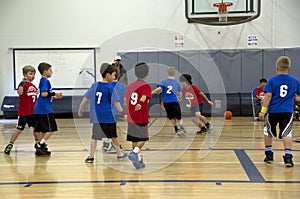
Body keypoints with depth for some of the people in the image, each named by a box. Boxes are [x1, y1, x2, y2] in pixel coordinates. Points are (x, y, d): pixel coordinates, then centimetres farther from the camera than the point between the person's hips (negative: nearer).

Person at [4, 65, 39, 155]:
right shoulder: (23, 84, -12)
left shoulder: (34, 86, 10)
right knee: (19, 129, -3)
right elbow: (20, 92, -34)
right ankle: (10, 145, 9)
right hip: (24, 112, -7)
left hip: (33, 111, 7)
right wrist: (22, 83, -43)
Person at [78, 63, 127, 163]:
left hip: (96, 116, 3)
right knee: (114, 135, 12)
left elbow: (86, 97, 9)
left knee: (95, 136, 5)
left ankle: (91, 156, 0)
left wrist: (81, 108, 17)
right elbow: (115, 101, -13)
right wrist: (121, 111, -13)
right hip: (108, 116, -3)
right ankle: (119, 153, 26)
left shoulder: (95, 85, 7)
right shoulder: (110, 87, -7)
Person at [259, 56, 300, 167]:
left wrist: (263, 110, -10)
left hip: (272, 111, -1)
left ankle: (269, 155, 25)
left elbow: (268, 95, -10)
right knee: (286, 133, -3)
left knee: (268, 132, 17)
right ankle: (288, 157, -14)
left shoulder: (272, 80, -3)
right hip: (287, 112, 1)